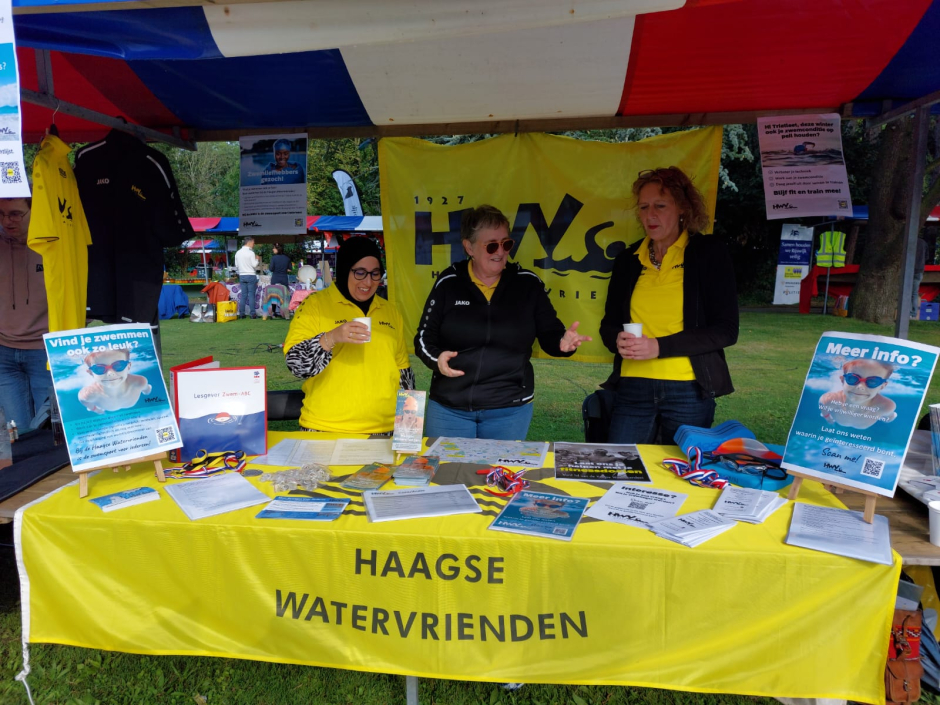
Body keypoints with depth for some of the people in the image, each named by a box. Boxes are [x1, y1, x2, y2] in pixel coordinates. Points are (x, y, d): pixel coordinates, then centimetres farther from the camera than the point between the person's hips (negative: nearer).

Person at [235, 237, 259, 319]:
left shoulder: (238, 253, 7)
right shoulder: (251, 253, -11)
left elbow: (236, 265, 12)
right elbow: (254, 265, -11)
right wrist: (257, 259, 5)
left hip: (242, 275, 5)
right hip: (251, 275, -5)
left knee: (243, 295, 8)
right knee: (251, 295, -2)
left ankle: (241, 313, 7)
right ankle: (252, 313, -4)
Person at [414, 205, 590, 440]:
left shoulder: (528, 283, -1)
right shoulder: (448, 282, -2)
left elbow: (550, 335, 1)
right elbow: (424, 337, 2)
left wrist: (563, 342, -21)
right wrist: (437, 358, -19)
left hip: (510, 409, 0)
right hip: (448, 407, 0)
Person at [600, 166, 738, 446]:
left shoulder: (709, 252, -1)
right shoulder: (628, 259, 9)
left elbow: (726, 330, -6)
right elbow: (609, 324, 14)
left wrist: (658, 346, -16)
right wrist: (618, 341, -11)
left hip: (689, 391, -2)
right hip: (633, 388, 3)